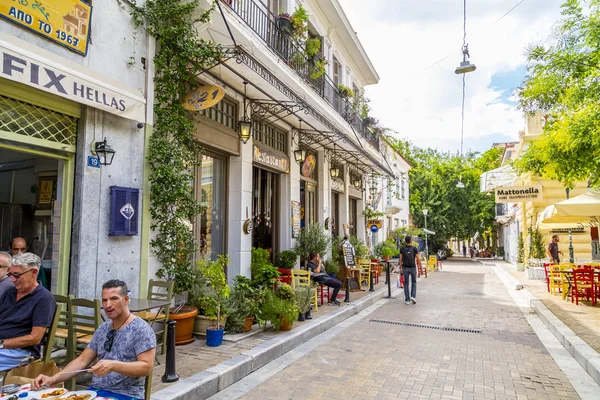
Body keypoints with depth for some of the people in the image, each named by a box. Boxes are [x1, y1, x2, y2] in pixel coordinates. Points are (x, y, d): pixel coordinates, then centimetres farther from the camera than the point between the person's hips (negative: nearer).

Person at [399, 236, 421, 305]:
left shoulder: (402, 248, -3)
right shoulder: (415, 248, -7)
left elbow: (401, 259, -2)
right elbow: (418, 259, -10)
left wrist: (401, 268, 7)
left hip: (405, 268, 1)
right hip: (413, 268, -1)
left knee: (406, 283, 10)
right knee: (414, 282, 18)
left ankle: (407, 300, 8)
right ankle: (413, 296, 0)